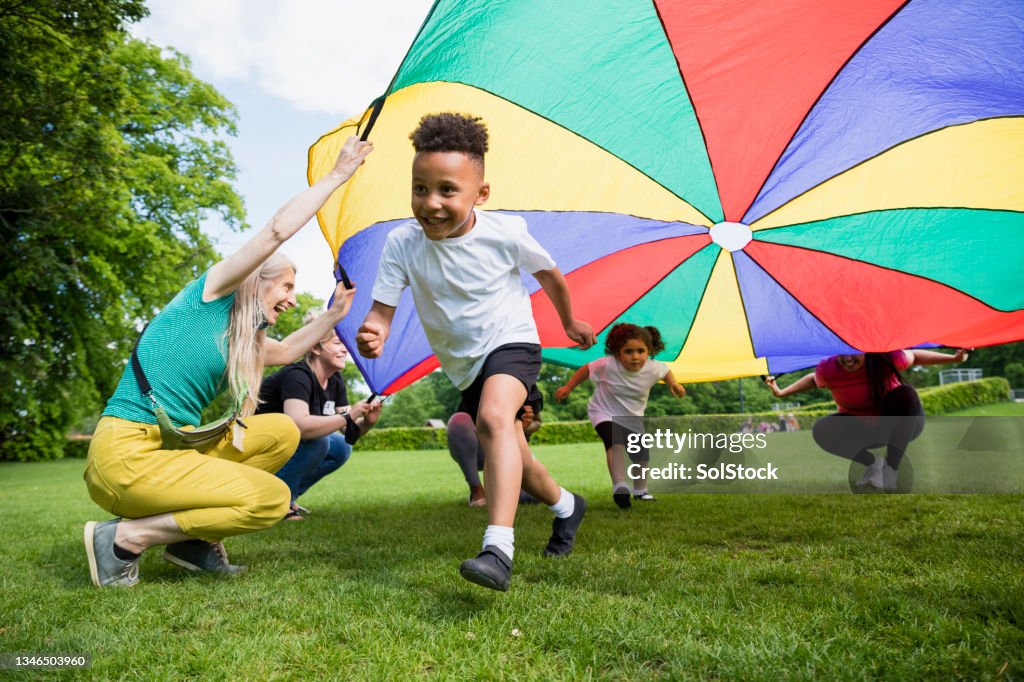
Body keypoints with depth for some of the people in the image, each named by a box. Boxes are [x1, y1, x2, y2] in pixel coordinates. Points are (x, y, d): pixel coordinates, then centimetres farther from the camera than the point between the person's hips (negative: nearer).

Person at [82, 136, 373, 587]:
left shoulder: (241, 337, 18)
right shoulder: (209, 294, -4)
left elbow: (285, 351, 37)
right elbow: (277, 231, -10)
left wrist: (334, 315, 30)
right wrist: (337, 175, -3)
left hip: (174, 446, 9)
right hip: (126, 453, -9)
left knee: (283, 432, 7)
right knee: (272, 498, -16)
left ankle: (194, 540, 6)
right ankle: (124, 537, -7)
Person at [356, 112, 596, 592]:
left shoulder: (505, 233, -19)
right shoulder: (402, 244, -16)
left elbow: (549, 275, 0)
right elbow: (382, 307, -17)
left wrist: (569, 322, 15)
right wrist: (373, 333, -41)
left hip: (511, 342, -4)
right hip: (464, 364, 4)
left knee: (493, 418, -35)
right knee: (510, 460, 17)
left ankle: (498, 548, -37)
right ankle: (565, 505, 46)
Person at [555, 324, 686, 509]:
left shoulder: (653, 369, -21)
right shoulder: (607, 365, -30)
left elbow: (666, 370, 3)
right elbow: (587, 369, -12)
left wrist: (673, 384, -14)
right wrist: (567, 388, -6)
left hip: (633, 418, 4)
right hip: (604, 413, -4)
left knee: (642, 457, 13)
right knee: (615, 443, -33)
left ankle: (640, 491, 38)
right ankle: (619, 486, -34)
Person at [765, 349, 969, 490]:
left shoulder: (887, 358, -24)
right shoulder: (828, 370, -20)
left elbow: (914, 356, -3)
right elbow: (813, 380, 3)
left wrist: (954, 358, -10)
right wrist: (781, 392, -5)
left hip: (900, 427, 0)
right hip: (861, 430, 1)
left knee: (905, 394, -32)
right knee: (821, 431, -25)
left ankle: (891, 469, -26)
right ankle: (872, 463, -6)